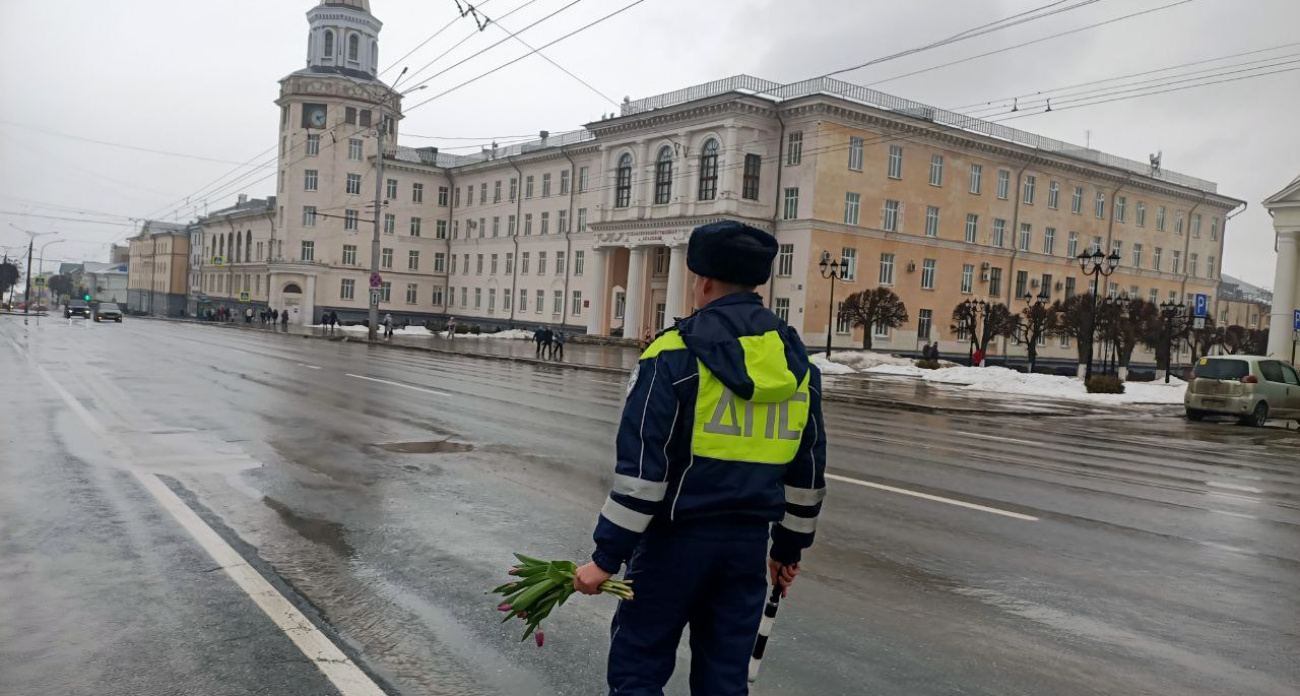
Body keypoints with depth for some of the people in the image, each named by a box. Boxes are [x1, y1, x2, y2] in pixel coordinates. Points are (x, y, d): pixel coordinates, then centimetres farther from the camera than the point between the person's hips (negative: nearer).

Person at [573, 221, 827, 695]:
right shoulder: (796, 361, 7)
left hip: (677, 539, -5)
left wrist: (607, 556, -11)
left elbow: (640, 467, -17)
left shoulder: (675, 354, -12)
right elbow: (807, 470, 14)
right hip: (750, 542, 6)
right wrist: (790, 545, 24)